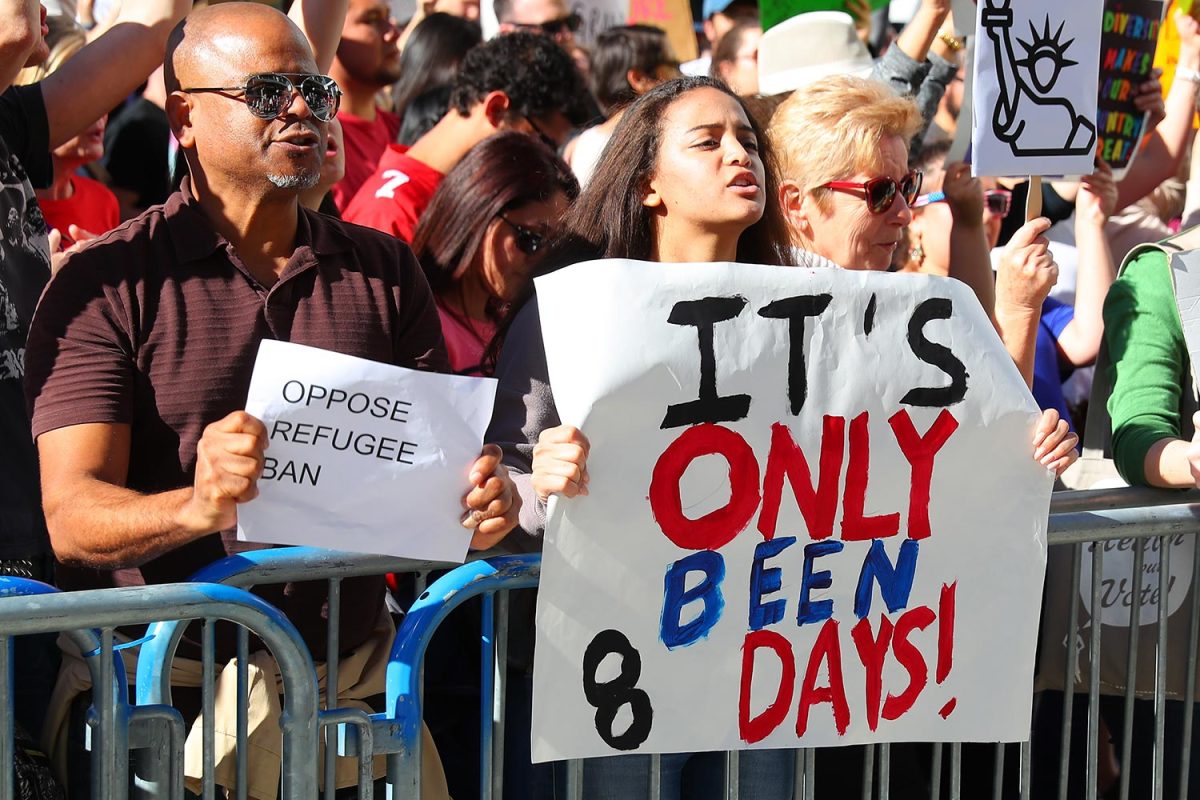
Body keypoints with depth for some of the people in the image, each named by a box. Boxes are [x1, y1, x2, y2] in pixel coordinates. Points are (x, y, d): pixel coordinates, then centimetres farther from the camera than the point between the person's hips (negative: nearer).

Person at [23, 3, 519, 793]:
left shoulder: (384, 271, 14)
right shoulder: (107, 283, 0)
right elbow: (72, 516, -8)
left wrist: (480, 502, -10)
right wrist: (197, 506, -29)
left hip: (351, 664, 3)